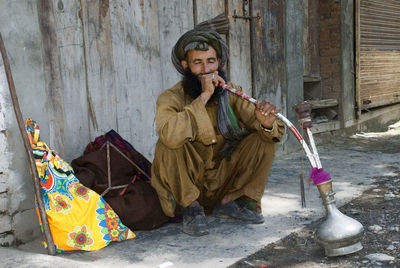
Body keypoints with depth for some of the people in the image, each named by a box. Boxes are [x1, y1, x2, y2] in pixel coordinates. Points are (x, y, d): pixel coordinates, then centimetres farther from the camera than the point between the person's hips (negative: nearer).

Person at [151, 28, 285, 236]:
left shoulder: (232, 94, -4)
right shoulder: (170, 98, -15)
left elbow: (275, 133, -7)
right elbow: (170, 135, -38)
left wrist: (267, 124, -32)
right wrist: (203, 96, -35)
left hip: (222, 182, 4)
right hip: (186, 186, -3)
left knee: (264, 139, -12)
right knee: (168, 145, -30)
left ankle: (230, 203, 0)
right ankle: (191, 208, -9)